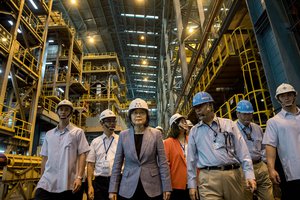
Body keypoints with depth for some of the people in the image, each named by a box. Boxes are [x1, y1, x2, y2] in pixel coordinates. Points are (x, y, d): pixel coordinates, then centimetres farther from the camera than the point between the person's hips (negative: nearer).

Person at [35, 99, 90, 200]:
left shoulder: (78, 132, 1)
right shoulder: (49, 134, 14)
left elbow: (82, 155, -4)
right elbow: (45, 157, 16)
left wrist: (79, 177, -13)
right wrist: (41, 178, 13)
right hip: (47, 183, 3)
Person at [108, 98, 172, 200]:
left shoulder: (156, 134, -4)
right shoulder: (123, 135, 0)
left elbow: (163, 162, -4)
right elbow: (117, 164, 2)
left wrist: (166, 187, -5)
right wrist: (113, 189, 1)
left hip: (152, 188, -1)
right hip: (128, 188, 1)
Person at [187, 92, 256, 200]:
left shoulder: (229, 124, 6)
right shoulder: (194, 131, 8)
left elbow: (242, 151, 4)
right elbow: (191, 159, 9)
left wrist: (249, 175, -3)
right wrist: (192, 184, 6)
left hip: (232, 174, 1)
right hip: (208, 178, 0)